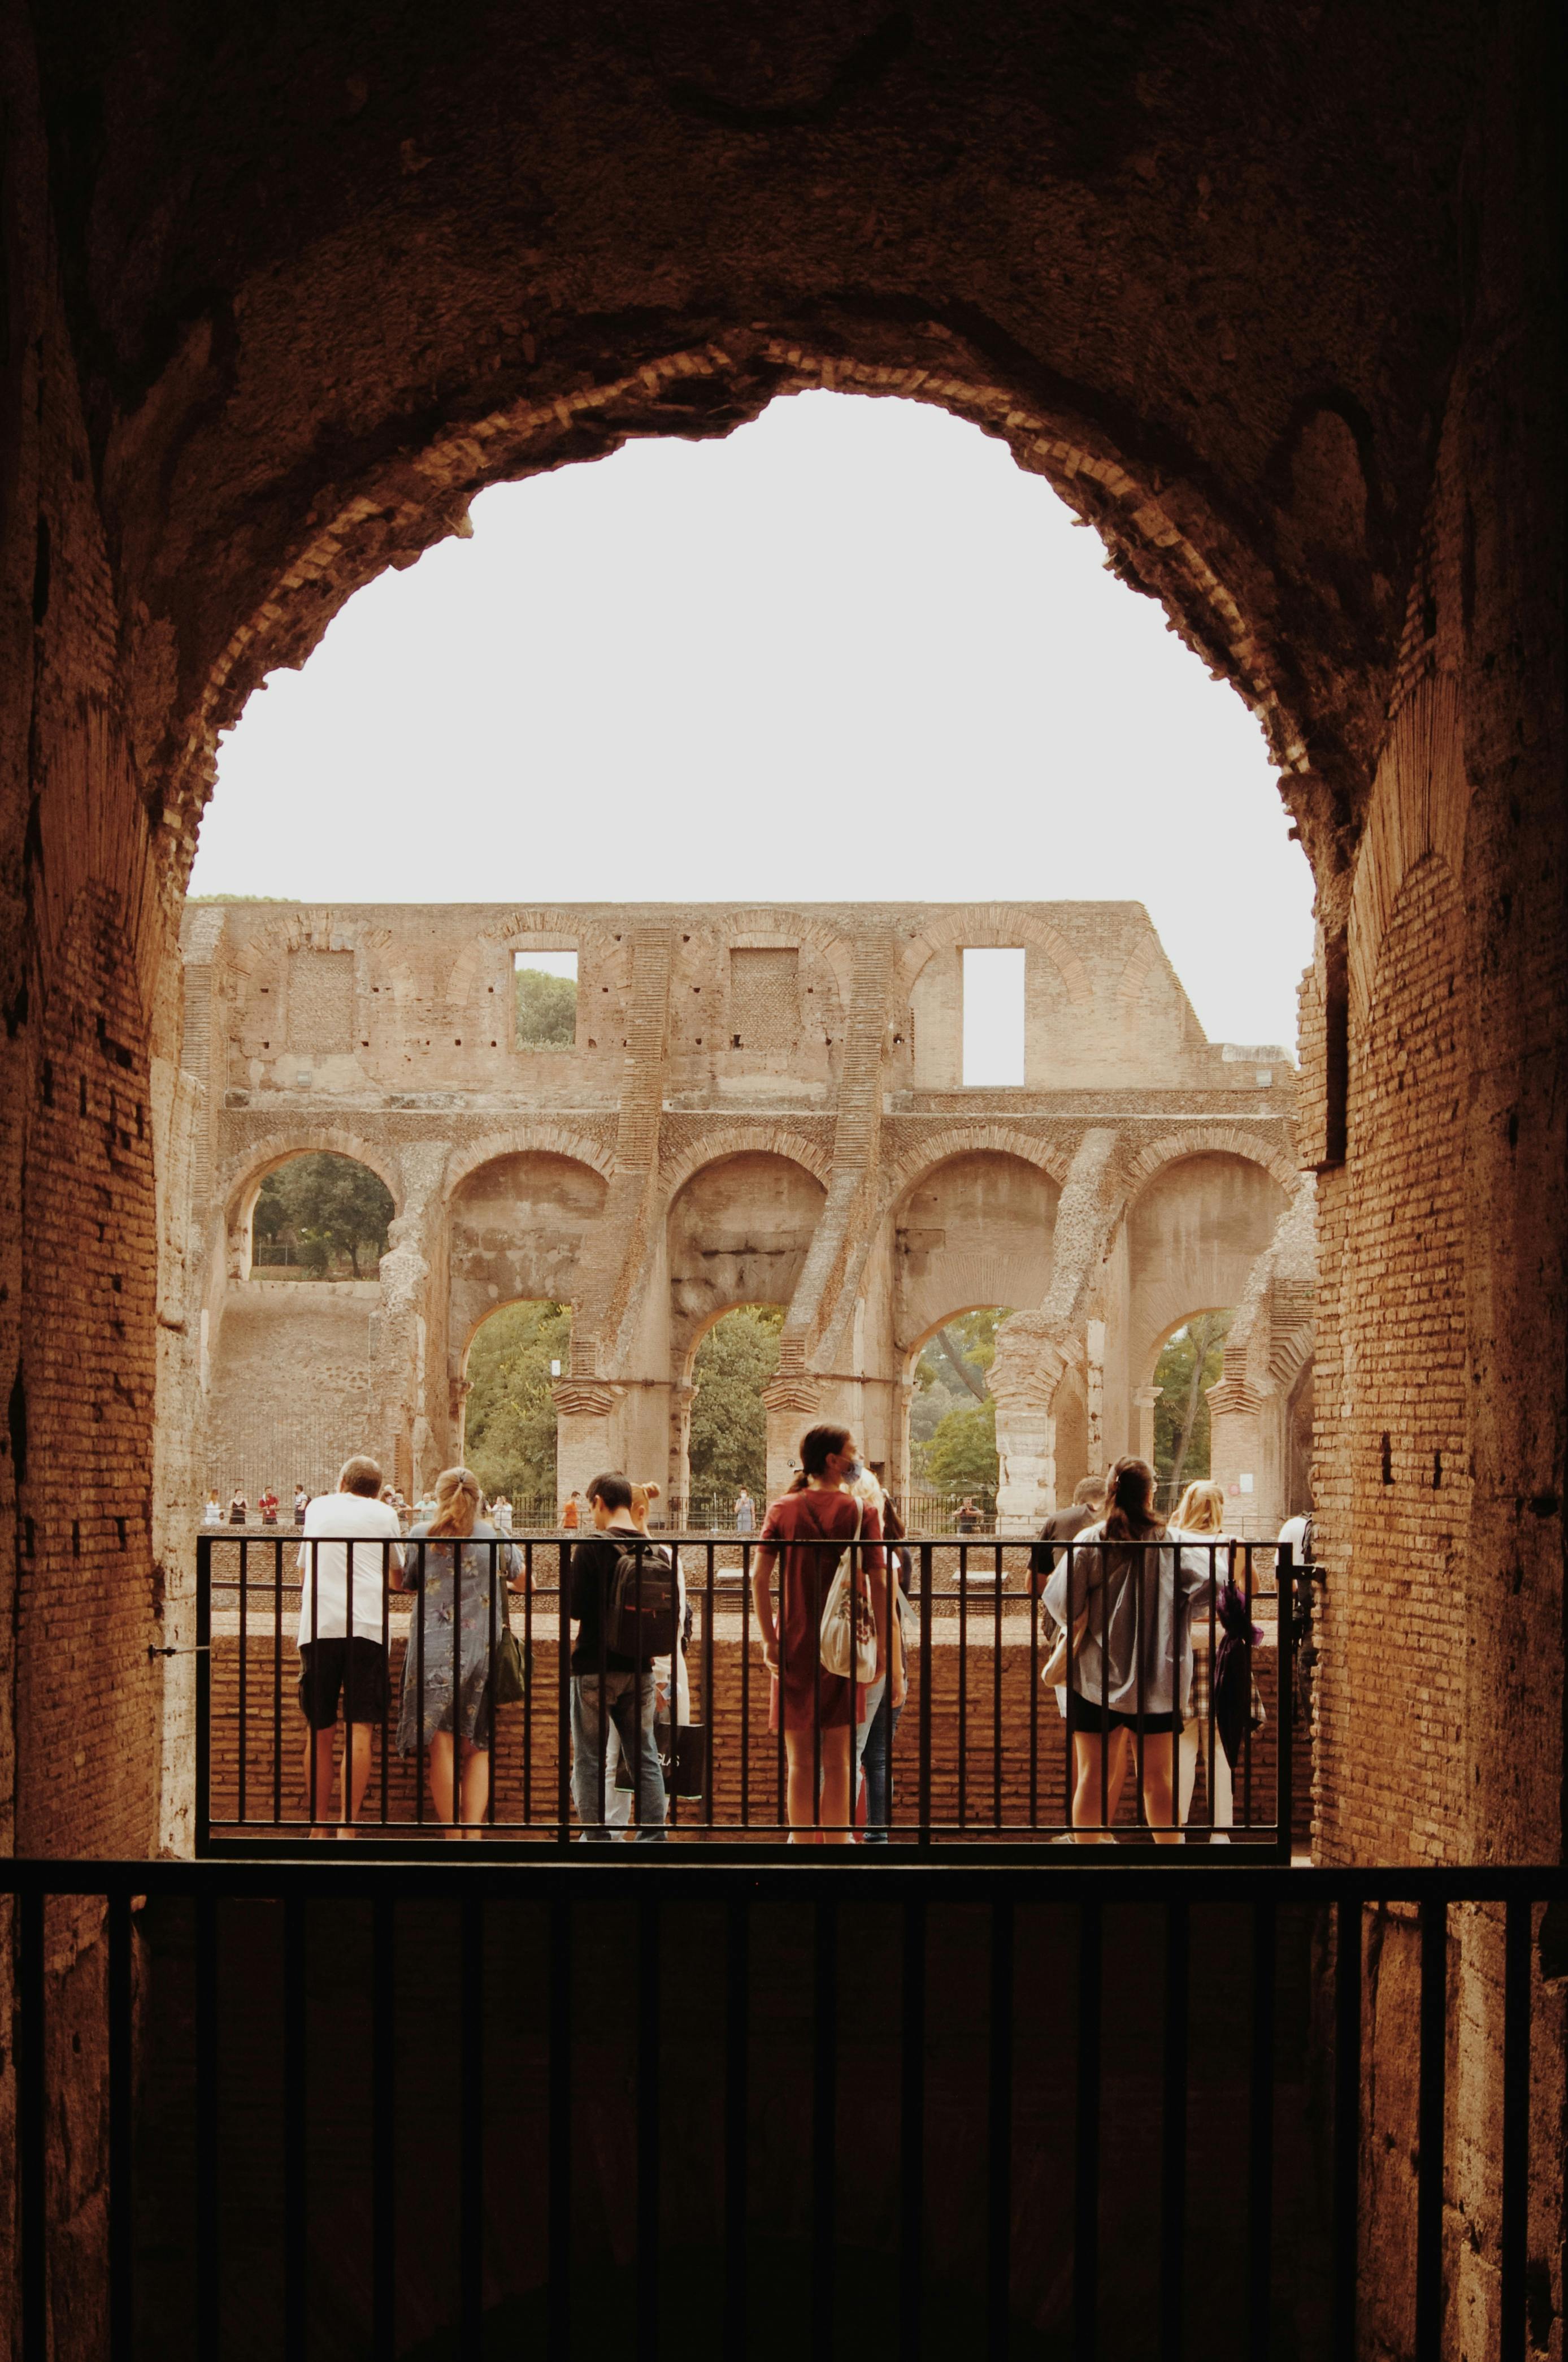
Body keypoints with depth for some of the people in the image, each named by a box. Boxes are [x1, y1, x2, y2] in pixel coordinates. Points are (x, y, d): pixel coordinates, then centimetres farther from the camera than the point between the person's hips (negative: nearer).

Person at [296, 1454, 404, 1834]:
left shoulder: (317, 1507, 20)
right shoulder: (383, 1514, 15)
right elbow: (398, 1574, 29)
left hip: (318, 1627, 2)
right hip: (366, 1625, -2)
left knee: (320, 1733, 9)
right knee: (359, 1731, -4)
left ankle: (318, 1827, 13)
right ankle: (348, 1824, -12)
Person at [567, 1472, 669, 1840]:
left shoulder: (592, 1547, -12)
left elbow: (575, 1609, -15)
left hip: (596, 1668, -5)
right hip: (639, 1669, 5)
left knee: (591, 1759, 4)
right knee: (644, 1757, 11)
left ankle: (597, 1839, 3)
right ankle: (654, 1838, 9)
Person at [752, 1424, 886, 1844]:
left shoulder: (782, 1511, 2)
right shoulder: (861, 1513, -3)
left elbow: (759, 1578, -7)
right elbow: (879, 1585, -7)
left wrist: (769, 1642, -4)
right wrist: (881, 1647, -1)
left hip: (794, 1647, 1)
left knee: (799, 1761, 6)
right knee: (838, 1760, 5)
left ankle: (802, 1840, 8)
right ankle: (837, 1840, 6)